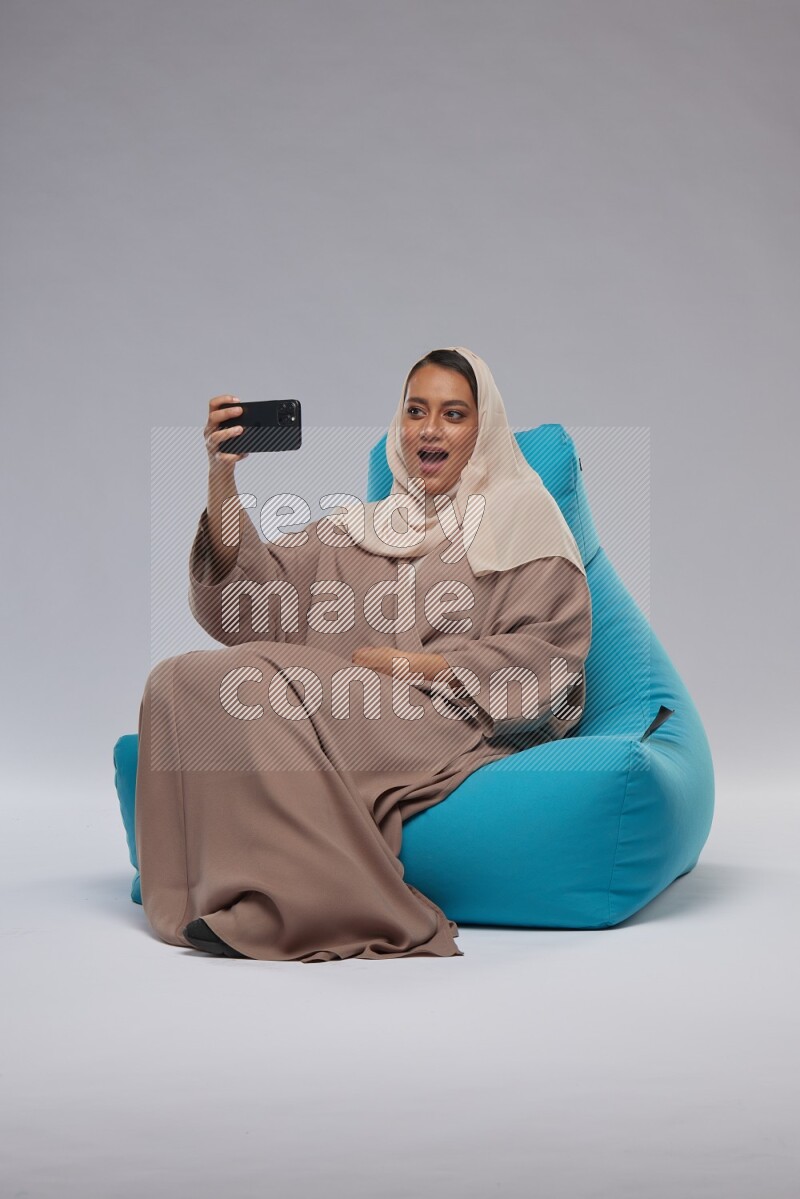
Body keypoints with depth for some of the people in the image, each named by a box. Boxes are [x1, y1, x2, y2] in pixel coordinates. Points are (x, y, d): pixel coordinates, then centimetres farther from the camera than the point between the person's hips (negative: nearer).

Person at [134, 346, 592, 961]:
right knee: (183, 679, -20)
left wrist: (411, 665, -8)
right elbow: (254, 597, 9)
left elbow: (548, 656, -1)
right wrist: (221, 477, -4)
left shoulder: (522, 515, 13)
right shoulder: (356, 527, 25)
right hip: (348, 719, 5)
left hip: (458, 728, -5)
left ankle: (284, 905, -26)